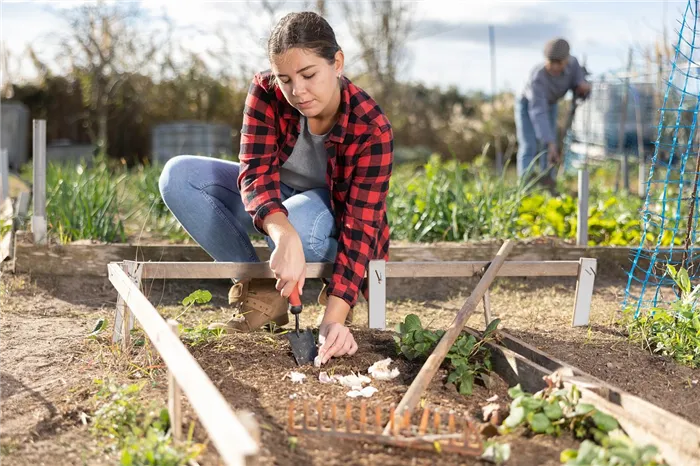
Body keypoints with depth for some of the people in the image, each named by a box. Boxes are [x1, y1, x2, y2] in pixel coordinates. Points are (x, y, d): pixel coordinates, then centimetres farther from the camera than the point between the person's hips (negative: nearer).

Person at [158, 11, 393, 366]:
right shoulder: (266, 92, -23)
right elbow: (256, 175, -32)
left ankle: (335, 291, -6)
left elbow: (359, 226, -34)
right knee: (177, 177, -19)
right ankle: (260, 292, -12)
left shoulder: (371, 129, -30)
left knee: (303, 221, -41)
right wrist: (284, 237, -55)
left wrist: (333, 319, -46)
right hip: (273, 204, 4)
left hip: (333, 214, -4)